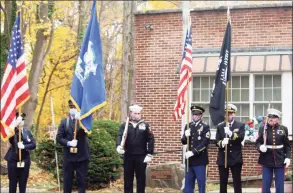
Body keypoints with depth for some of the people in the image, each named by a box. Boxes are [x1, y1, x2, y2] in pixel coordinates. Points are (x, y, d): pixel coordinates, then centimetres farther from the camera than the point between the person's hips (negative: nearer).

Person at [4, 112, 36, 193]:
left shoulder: (27, 132, 4)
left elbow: (33, 144, -2)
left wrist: (24, 146, -18)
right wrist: (16, 125, -32)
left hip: (24, 160, 2)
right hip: (13, 160, -2)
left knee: (23, 183, 7)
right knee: (13, 182, 3)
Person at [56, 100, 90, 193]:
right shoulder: (64, 121, 7)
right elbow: (59, 137, 3)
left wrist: (79, 119, -31)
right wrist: (68, 143, -14)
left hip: (82, 156, -1)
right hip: (68, 156, 1)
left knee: (82, 181, 2)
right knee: (67, 181, 6)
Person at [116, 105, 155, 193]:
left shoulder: (145, 125, 5)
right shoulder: (124, 125, 5)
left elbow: (150, 139, 1)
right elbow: (120, 136, -10)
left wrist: (149, 154, -7)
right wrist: (119, 146, -31)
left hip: (141, 156, 0)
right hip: (128, 156, 0)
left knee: (141, 178, 5)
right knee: (128, 178, 7)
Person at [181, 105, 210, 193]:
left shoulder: (205, 127, -5)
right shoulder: (188, 126, 11)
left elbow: (205, 143, -14)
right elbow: (183, 142, 10)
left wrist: (193, 152, -20)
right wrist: (185, 136, -12)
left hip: (200, 160, -5)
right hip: (189, 160, 5)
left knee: (201, 183, 1)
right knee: (188, 183, 9)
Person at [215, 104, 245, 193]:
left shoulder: (241, 125, 4)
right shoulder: (220, 126, 9)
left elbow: (241, 138, -12)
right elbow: (217, 141, 1)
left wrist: (231, 134, -30)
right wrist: (222, 143, -23)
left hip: (236, 158, -2)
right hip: (223, 158, 2)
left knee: (237, 182, 1)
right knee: (223, 182, 5)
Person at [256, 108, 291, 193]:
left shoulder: (283, 129, 3)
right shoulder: (262, 129, 0)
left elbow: (287, 145, 7)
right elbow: (257, 143, 1)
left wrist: (288, 157, -5)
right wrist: (260, 147, -21)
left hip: (279, 161, 0)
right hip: (267, 161, 0)